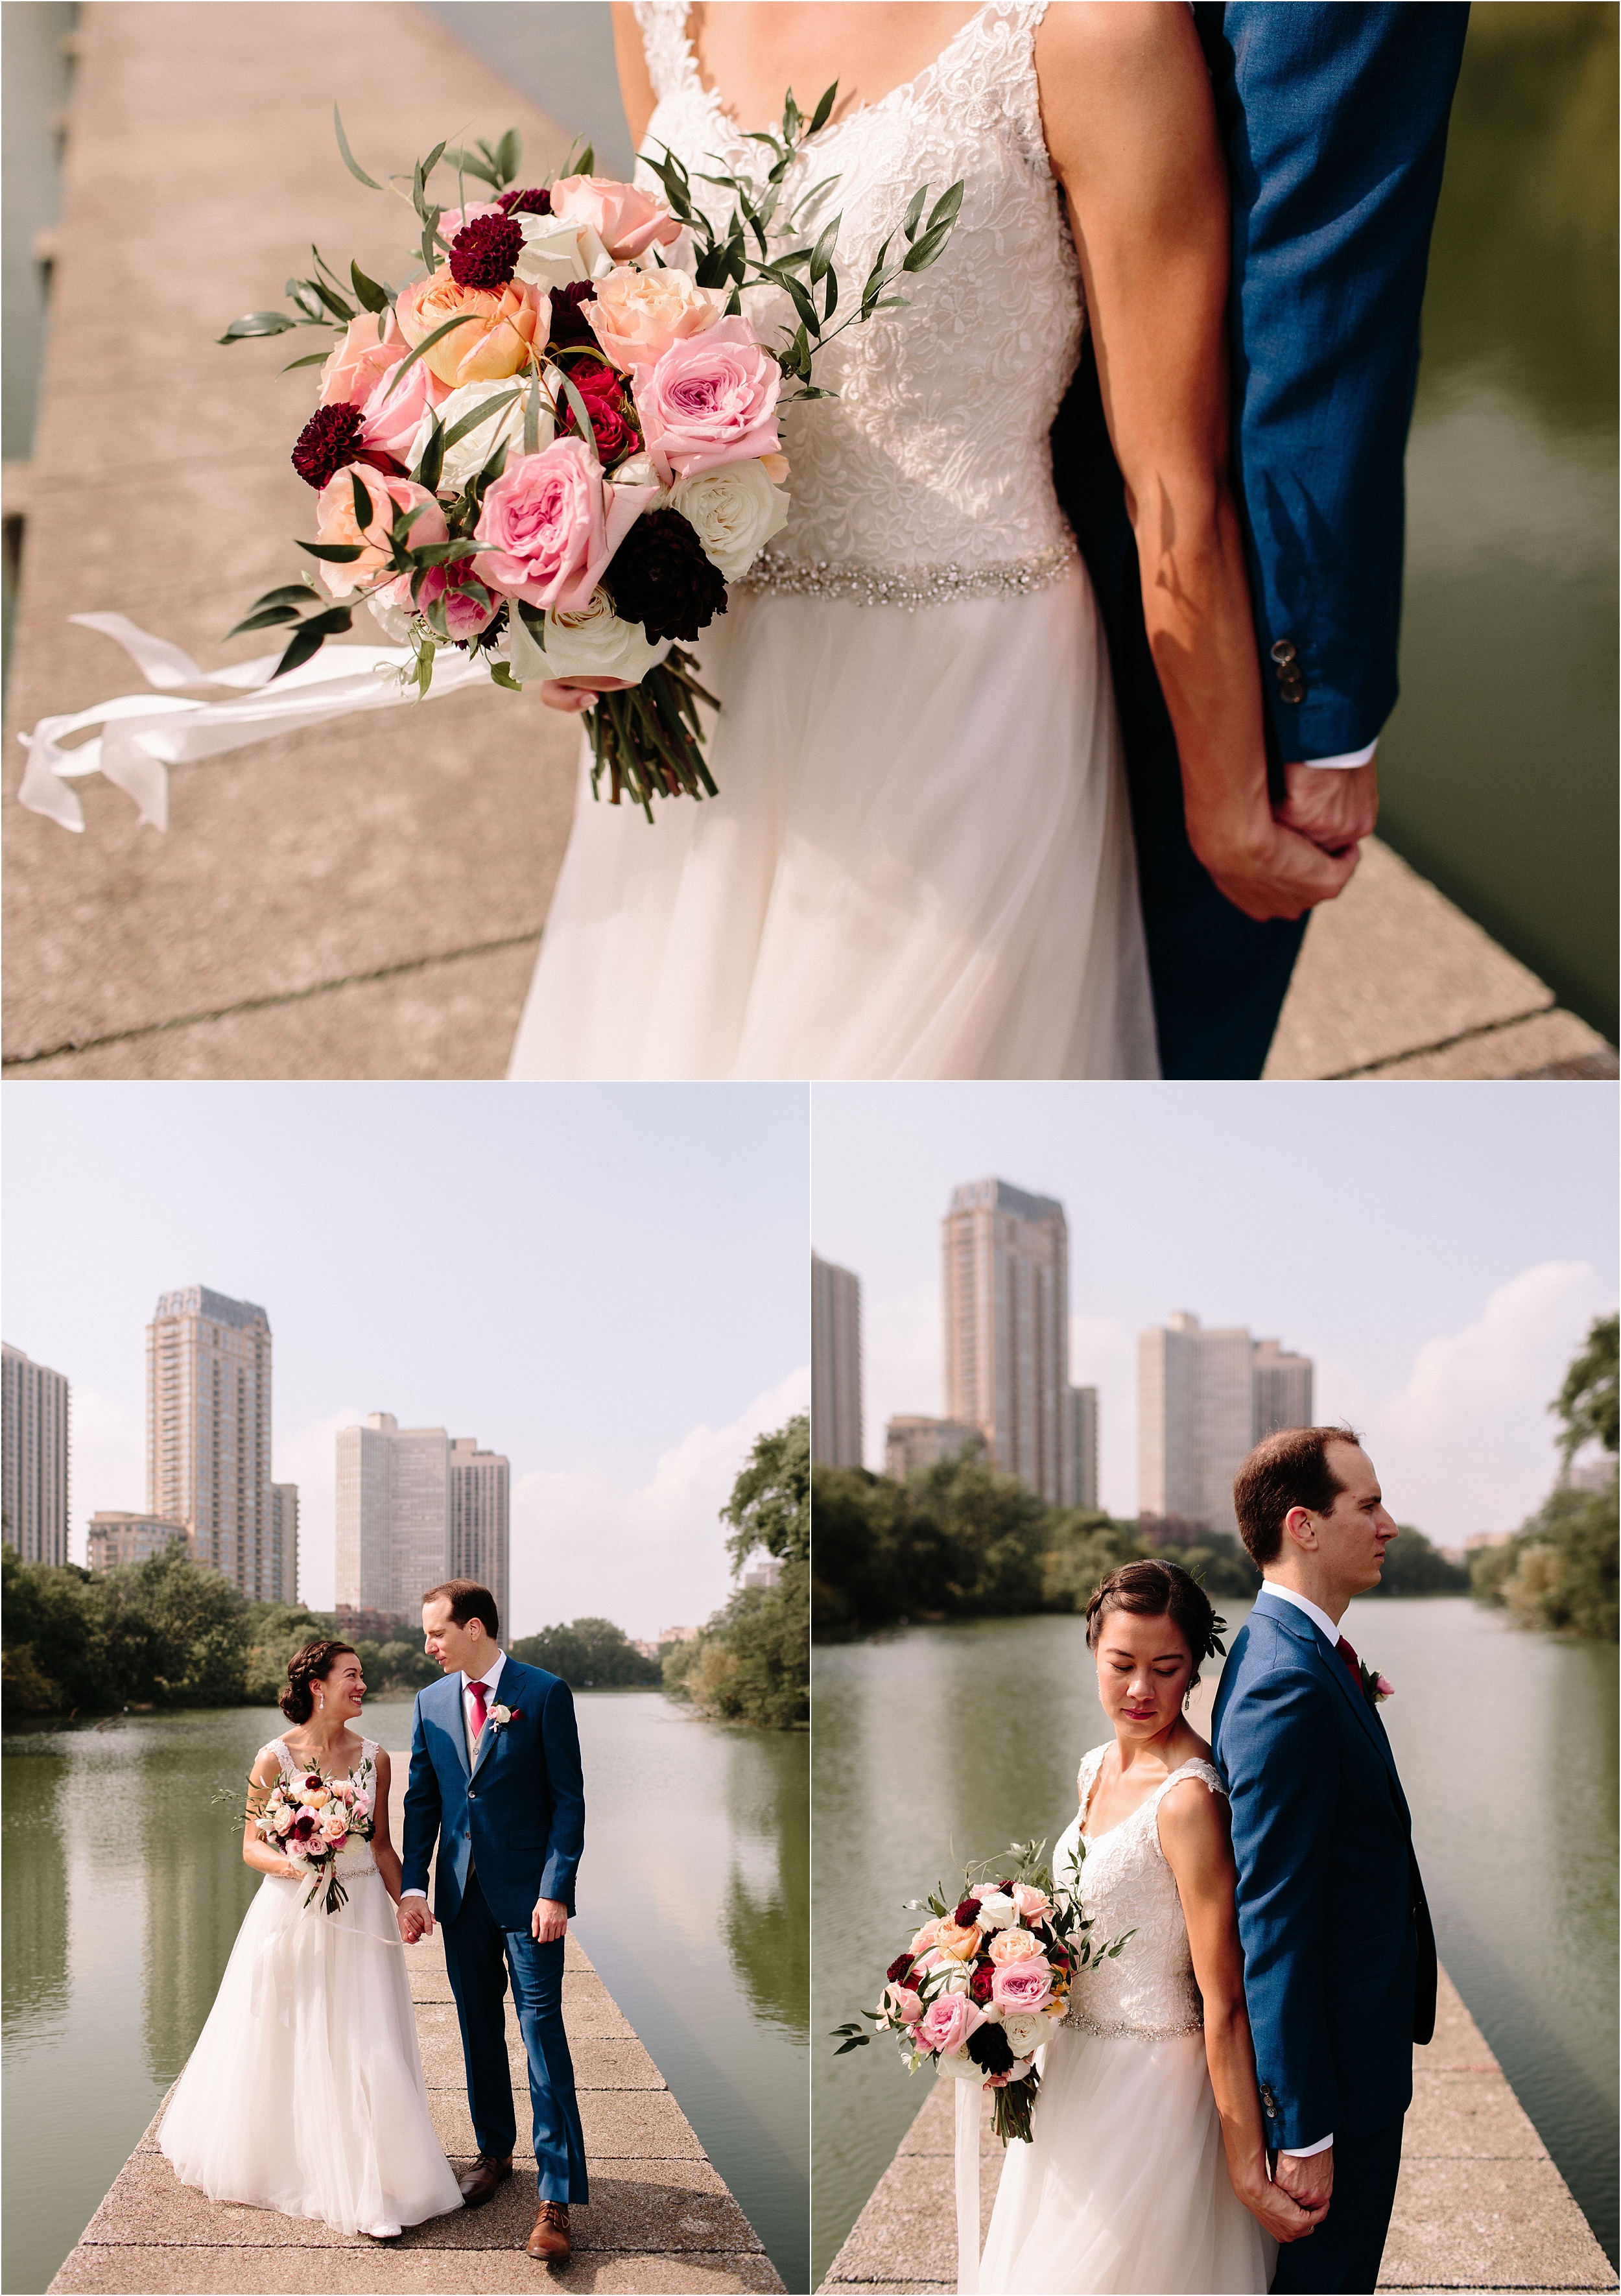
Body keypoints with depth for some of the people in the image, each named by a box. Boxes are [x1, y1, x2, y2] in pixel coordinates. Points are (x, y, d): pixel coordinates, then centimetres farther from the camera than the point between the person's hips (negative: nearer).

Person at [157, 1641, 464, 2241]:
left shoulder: (373, 1758, 1)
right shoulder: (275, 1758, -7)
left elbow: (381, 1844, 8)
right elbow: (252, 1845, -1)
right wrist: (290, 1864, -21)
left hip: (359, 1913, 2)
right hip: (291, 1914, -1)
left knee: (364, 2046, -3)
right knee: (282, 2045, 10)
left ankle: (373, 2188, 4)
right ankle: (274, 2160, 32)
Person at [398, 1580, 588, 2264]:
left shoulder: (544, 1694, -7)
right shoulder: (431, 1702, 8)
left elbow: (568, 1798, -7)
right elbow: (421, 1800, 11)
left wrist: (555, 1892, -14)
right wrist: (414, 1886, 1)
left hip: (528, 1893, -5)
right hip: (462, 1893, 5)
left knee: (542, 2032, -8)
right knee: (478, 2028, 13)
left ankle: (557, 2196, -8)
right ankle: (494, 2151, 30)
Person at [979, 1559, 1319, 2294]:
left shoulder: (1188, 1798, -24)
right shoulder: (1099, 1769, 3)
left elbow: (1224, 2004, -24)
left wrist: (1249, 2171, -23)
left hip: (1150, 2090, -9)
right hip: (1074, 2073, 9)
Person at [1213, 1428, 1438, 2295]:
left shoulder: (1288, 1653, 8)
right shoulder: (1290, 1685, -26)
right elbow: (1273, 1918, -26)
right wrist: (1303, 2131, -24)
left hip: (1352, 2046, 10)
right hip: (1332, 2064, -10)